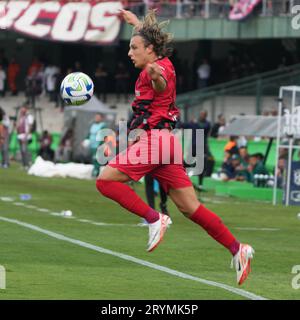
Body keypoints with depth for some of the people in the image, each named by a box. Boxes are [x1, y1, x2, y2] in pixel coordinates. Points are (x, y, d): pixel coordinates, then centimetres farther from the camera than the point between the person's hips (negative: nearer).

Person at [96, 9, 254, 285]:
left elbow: (162, 85, -37)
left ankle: (154, 219, -15)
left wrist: (155, 77, -60)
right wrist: (135, 21, 55)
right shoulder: (162, 64, 16)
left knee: (106, 181, -10)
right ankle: (237, 249, 2)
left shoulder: (160, 68, -10)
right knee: (190, 208, 6)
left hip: (154, 138, -10)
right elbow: (150, 36, 39)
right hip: (164, 141, 10)